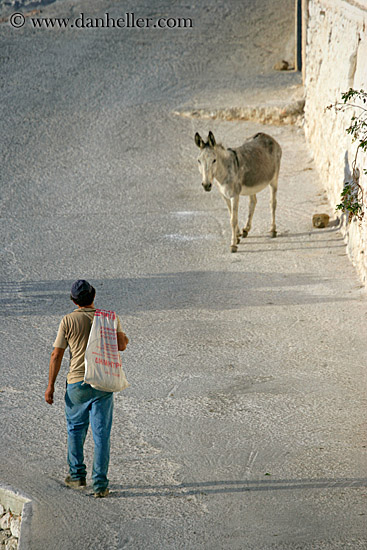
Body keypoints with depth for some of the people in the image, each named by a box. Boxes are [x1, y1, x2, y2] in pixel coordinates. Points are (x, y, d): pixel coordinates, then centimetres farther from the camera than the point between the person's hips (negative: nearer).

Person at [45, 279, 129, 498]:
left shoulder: (68, 321, -5)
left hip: (77, 383, 0)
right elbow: (122, 346, 3)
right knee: (102, 434, 2)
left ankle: (77, 476, 26)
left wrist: (51, 385, 1)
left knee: (75, 429, 19)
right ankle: (100, 484, -1)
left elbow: (57, 355, -5)